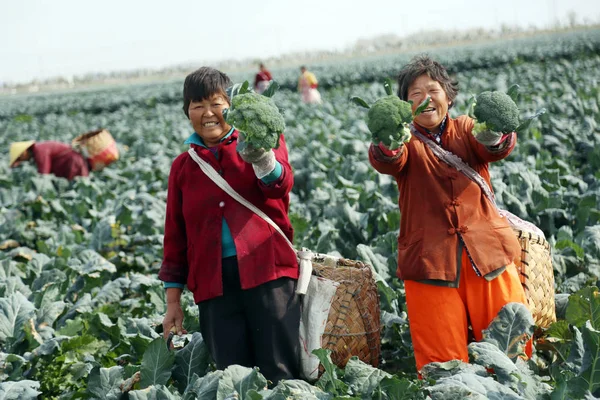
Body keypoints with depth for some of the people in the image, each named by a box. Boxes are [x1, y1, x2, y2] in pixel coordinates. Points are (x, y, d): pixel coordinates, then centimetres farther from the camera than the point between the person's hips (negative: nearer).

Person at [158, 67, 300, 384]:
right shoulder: (183, 167, 14)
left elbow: (281, 184, -15)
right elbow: (175, 235, 17)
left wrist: (261, 158, -38)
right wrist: (173, 300, 13)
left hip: (268, 274, -3)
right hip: (213, 284, 3)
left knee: (281, 374, -6)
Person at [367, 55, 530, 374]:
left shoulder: (466, 129, 9)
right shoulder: (407, 142, 6)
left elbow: (499, 148, -12)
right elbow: (385, 162, -16)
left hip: (487, 252, 1)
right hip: (430, 260, -1)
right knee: (442, 363, -1)